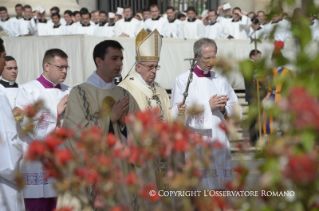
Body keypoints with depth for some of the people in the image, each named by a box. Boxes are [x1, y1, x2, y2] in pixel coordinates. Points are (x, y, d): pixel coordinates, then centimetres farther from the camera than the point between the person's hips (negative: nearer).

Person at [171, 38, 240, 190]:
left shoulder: (220, 81, 14)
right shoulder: (183, 80, 0)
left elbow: (235, 110, 15)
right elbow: (177, 113, -9)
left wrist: (223, 108, -7)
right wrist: (208, 105, -10)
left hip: (219, 142, 4)